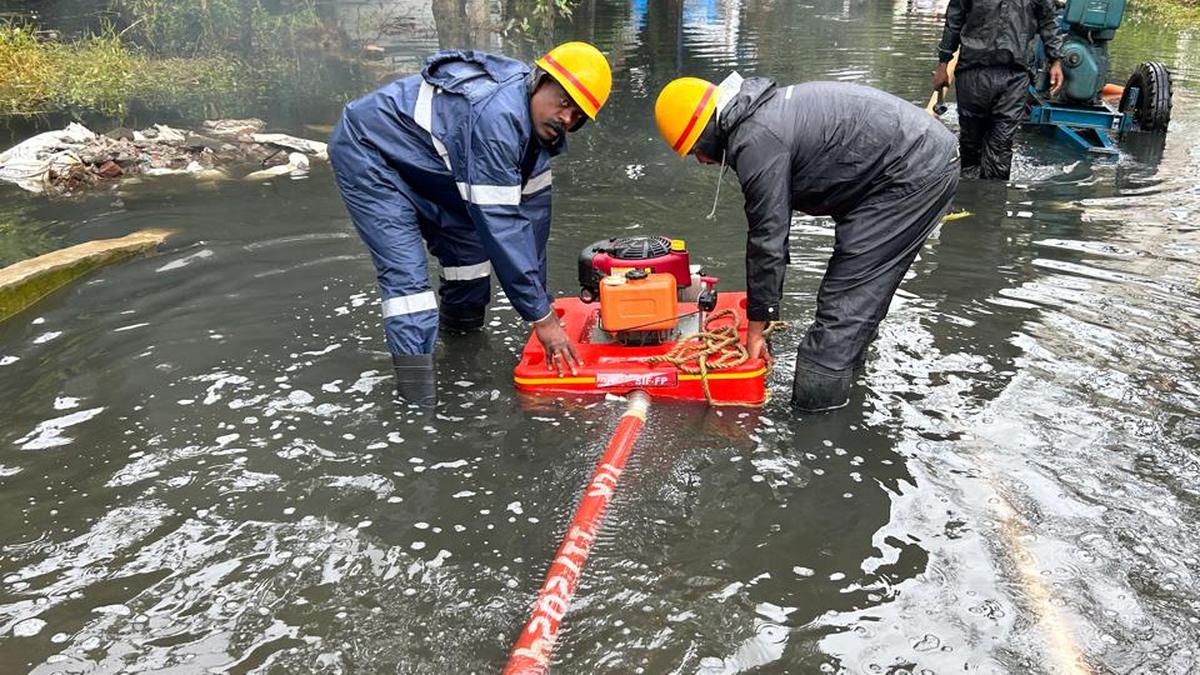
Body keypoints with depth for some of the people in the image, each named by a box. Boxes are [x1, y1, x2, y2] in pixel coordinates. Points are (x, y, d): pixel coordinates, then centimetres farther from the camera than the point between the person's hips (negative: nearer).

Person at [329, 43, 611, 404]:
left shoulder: (536, 117, -6)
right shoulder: (497, 116, -35)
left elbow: (532, 208, -2)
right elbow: (501, 224, -35)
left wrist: (539, 298, 0)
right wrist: (541, 317, -29)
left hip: (414, 161, 9)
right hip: (367, 151, -9)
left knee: (469, 229, 11)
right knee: (404, 268, -20)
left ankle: (463, 320, 32)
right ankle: (414, 368, -19)